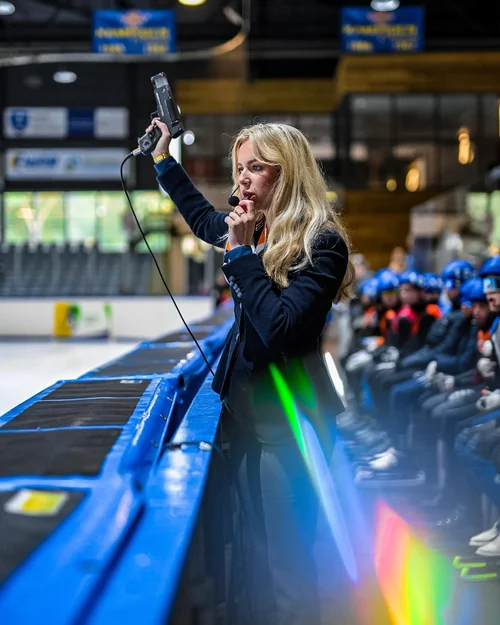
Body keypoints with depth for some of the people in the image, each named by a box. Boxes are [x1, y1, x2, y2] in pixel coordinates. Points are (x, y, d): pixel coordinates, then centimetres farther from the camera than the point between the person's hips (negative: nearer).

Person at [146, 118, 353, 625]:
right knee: (254, 545, 16)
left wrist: (241, 252, -20)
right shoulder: (250, 227, 7)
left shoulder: (322, 242, -15)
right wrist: (162, 157, 31)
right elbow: (201, 215, 30)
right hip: (244, 403, 8)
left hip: (290, 414, -8)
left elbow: (280, 327, -24)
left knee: (286, 555, -1)